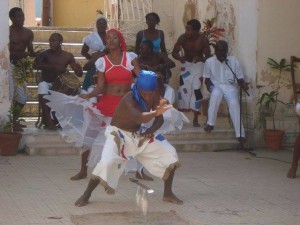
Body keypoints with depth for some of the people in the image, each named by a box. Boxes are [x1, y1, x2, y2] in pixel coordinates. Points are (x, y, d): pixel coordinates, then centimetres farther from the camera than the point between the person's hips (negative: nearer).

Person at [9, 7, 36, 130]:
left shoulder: (28, 33, 8)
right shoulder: (7, 31, -13)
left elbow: (31, 52, 12)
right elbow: (6, 52, -19)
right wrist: (23, 53, -28)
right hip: (8, 65, -8)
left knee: (23, 95, 11)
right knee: (9, 95, -14)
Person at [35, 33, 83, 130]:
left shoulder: (68, 56, 3)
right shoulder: (45, 54, -4)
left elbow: (79, 73, -1)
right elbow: (37, 65, -24)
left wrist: (78, 68, -26)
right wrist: (55, 67, -30)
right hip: (47, 83, -3)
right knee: (42, 86, -36)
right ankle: (47, 119, -33)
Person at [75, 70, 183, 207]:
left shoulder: (155, 97, -10)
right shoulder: (129, 99, -31)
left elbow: (159, 119, -1)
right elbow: (138, 118, -51)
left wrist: (151, 130, -22)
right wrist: (155, 112, -70)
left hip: (138, 135, 7)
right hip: (119, 133, -6)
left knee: (169, 154, -4)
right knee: (107, 162, -31)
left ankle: (168, 194, 11)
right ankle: (86, 195, -9)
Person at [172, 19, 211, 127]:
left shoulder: (203, 40, -19)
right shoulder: (183, 38, -17)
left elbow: (208, 56, -17)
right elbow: (174, 52, -13)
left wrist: (201, 58, -39)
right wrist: (179, 57, -35)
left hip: (199, 65, -1)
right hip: (186, 64, 1)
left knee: (197, 90, -8)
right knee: (183, 89, -9)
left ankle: (195, 119, 0)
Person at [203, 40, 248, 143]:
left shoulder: (234, 61, 2)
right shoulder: (209, 61, 2)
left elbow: (240, 78, 3)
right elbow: (207, 79, 7)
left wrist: (243, 84, -19)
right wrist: (209, 85, -15)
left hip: (230, 86, 0)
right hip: (216, 86, 0)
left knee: (234, 103, -31)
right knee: (216, 94, -38)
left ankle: (240, 134, -31)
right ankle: (210, 123, -27)